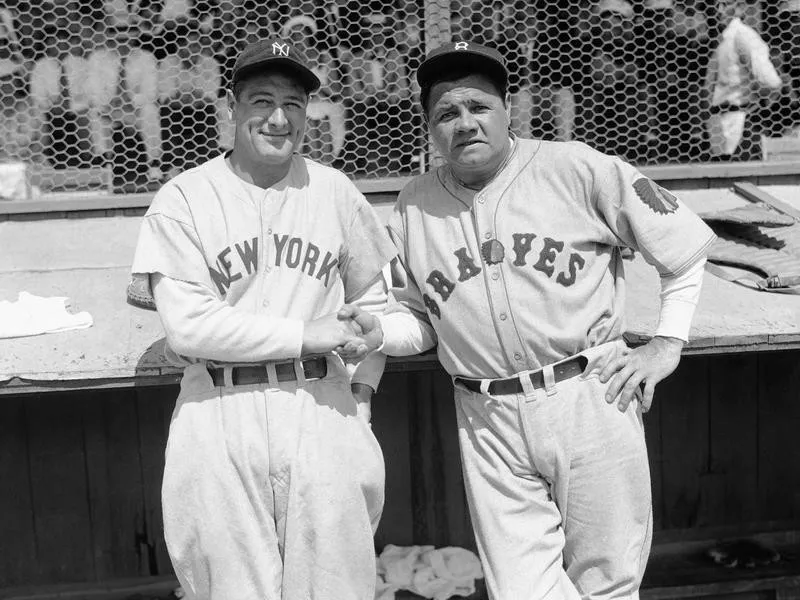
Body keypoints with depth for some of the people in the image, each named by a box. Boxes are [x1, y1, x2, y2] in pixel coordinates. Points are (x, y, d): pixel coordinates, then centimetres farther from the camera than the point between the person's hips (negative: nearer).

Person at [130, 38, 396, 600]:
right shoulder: (182, 200, -1)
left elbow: (371, 299, 17)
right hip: (219, 420, -1)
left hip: (323, 411, 2)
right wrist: (304, 334, -11)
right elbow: (188, 323, -9)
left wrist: (361, 386, 5)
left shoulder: (335, 191, 8)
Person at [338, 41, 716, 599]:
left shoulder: (576, 168, -5)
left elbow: (687, 242, 2)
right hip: (488, 421, 2)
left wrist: (667, 344, -1)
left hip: (591, 399, -2)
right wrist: (380, 331, -7)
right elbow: (420, 319, 13)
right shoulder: (414, 207, 5)